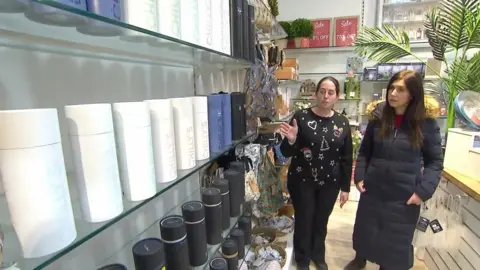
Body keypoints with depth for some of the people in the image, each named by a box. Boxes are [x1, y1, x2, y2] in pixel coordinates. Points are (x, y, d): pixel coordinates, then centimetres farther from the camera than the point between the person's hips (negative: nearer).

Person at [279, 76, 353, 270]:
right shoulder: (301, 117, -11)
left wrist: (345, 187, 5)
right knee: (304, 221, 10)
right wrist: (291, 140, -32)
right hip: (302, 181, -2)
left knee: (321, 221, 19)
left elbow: (347, 158, 4)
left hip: (329, 183, 3)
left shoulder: (342, 123, -1)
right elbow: (286, 152, -10)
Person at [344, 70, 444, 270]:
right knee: (364, 230, 19)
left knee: (397, 240, 13)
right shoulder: (378, 118, -2)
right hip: (372, 190, 2)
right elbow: (364, 151, 5)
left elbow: (435, 161, -2)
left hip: (404, 195, -2)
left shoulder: (426, 123, -8)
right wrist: (359, 176, -3)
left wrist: (424, 191, -12)